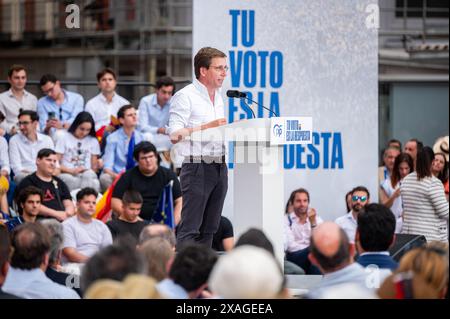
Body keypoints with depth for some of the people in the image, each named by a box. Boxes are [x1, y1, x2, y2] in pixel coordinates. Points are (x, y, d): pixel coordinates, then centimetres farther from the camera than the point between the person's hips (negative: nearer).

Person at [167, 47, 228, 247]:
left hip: (219, 168, 8)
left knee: (209, 229, 8)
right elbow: (175, 135, -16)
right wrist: (208, 127, -19)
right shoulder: (185, 96, -7)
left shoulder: (219, 97, 19)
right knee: (189, 229, -11)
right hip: (197, 167, -8)